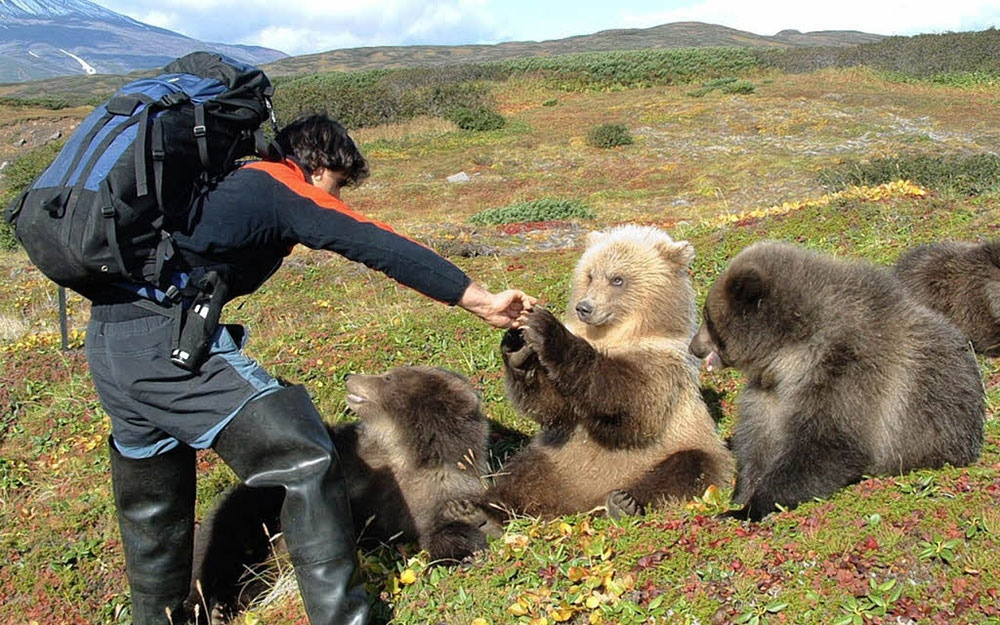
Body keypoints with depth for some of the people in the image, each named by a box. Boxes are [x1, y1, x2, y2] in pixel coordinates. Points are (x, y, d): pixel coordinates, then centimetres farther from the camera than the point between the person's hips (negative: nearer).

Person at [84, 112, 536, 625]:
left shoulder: (229, 182, 26)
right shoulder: (286, 187, 2)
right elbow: (378, 246, -7)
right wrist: (480, 301, -7)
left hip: (107, 342, 10)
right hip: (169, 337, -9)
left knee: (152, 505, 24)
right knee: (306, 465, -7)